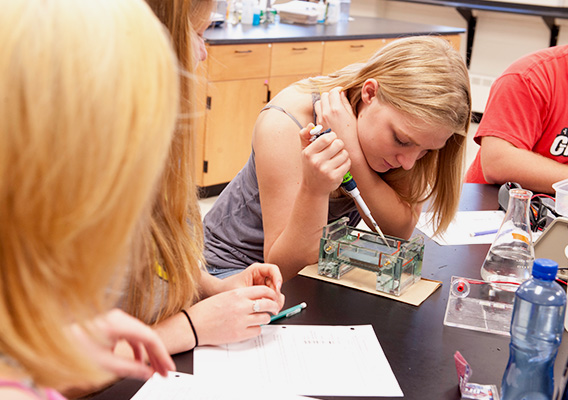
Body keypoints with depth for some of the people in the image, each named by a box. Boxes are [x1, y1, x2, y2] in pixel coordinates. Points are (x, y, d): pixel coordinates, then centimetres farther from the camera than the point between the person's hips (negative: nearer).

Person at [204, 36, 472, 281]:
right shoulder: (285, 125, -29)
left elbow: (401, 231, -19)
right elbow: (283, 269, -25)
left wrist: (353, 152, -31)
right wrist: (313, 189, -43)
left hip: (326, 263, 4)